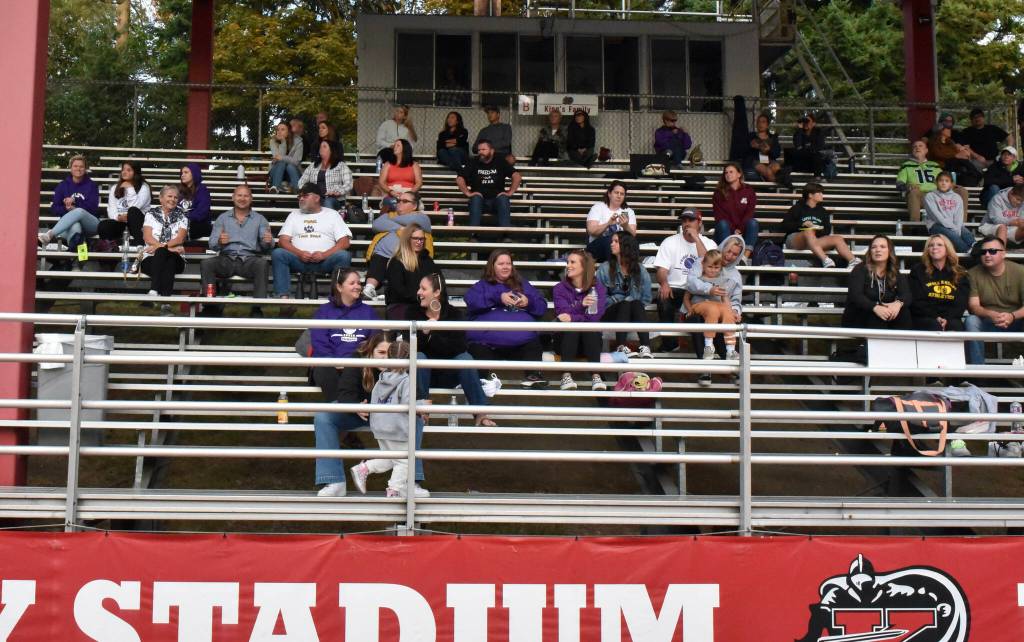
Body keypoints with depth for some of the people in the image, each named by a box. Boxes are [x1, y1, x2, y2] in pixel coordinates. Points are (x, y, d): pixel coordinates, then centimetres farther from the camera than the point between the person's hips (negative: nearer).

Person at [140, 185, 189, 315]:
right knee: (162, 253, -35)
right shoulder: (152, 213, 13)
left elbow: (180, 239, -3)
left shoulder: (181, 216, 13)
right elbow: (147, 237, -1)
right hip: (151, 259, 0)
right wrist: (166, 247, -16)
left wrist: (159, 246, -18)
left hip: (175, 259, 0)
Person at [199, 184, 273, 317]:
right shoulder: (222, 218, 19)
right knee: (206, 264, -28)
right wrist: (219, 241, -17)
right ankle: (210, 305, -23)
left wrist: (268, 241, -20)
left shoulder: (259, 219, 17)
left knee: (262, 263, -35)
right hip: (227, 259, 1)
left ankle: (257, 308, -35)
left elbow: (266, 244, 5)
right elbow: (212, 245, 8)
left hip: (250, 259, -1)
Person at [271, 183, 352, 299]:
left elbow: (344, 242, 5)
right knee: (277, 253, -26)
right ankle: (283, 296, -33)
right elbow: (283, 240, 10)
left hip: (324, 261, -1)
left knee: (344, 255, -30)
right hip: (299, 260, 2)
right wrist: (299, 253, -11)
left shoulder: (332, 214, 17)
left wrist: (324, 254, -12)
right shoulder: (294, 214, 23)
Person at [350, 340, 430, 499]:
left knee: (389, 459, 22)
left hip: (379, 427, 8)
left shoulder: (380, 380, 8)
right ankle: (394, 489, 7)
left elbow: (373, 401, 11)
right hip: (398, 429, -7)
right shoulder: (406, 381, -15)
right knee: (403, 460, 6)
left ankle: (363, 468, 11)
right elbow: (407, 403, -21)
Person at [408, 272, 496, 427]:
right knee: (418, 357, -30)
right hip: (423, 373, 0)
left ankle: (480, 412, -26)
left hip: (448, 373, 0)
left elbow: (456, 348, -20)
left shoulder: (453, 314, -7)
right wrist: (423, 333, -33)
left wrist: (430, 333, -27)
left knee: (465, 358, -27)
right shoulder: (412, 312, -4)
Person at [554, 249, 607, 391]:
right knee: (570, 327, -32)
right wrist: (580, 305, -30)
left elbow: (594, 317, -13)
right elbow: (562, 314, -13)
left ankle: (596, 376, -42)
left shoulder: (597, 288, 0)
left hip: (589, 341, 0)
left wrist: (572, 318, -27)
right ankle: (566, 376, -44)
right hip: (567, 339, 0)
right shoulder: (559, 288, 2)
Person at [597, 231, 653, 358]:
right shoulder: (604, 268, 1)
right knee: (625, 304, -32)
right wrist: (616, 300, -16)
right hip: (611, 313, -1)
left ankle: (645, 347, -48)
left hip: (633, 314, 1)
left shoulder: (640, 269, 5)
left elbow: (646, 298, 1)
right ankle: (621, 347, -47)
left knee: (636, 304, -31)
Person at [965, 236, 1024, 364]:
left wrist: (1012, 316, -31)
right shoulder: (973, 274, -2)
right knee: (971, 321, -31)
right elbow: (973, 305, -10)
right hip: (988, 323, 0)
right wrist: (991, 314, -31)